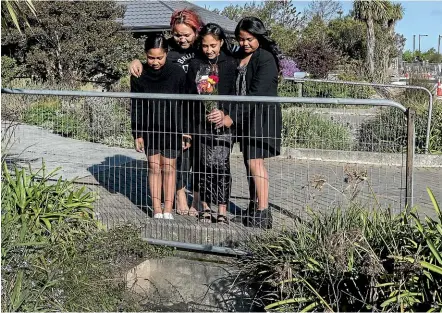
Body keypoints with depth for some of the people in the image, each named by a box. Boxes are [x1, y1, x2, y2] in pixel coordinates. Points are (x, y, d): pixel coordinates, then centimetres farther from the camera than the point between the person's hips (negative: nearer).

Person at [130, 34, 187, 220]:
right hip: (149, 129, 2)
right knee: (154, 167, 5)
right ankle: (157, 210, 12)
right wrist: (137, 134, -1)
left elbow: (184, 105, -4)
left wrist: (185, 132, -4)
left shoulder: (177, 73, -9)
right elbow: (136, 107, 1)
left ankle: (168, 210, 10)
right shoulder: (139, 76, -4)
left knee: (169, 168, 3)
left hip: (172, 128, -2)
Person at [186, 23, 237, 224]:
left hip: (223, 123, -2)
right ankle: (204, 207, 20)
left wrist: (225, 114, -15)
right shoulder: (195, 64, 7)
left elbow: (234, 94, -1)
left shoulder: (230, 64, 1)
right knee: (202, 165, 7)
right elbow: (190, 94, 5)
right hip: (200, 123, 2)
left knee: (221, 165, -5)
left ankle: (222, 211, 4)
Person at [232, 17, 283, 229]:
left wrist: (232, 116, -24)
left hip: (262, 115, -7)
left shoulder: (266, 59, -12)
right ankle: (254, 207, 21)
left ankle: (263, 213, -8)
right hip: (244, 116, 7)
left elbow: (256, 93, -21)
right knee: (249, 161, 10)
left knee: (255, 161, -12)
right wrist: (231, 115, -1)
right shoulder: (238, 57, 12)